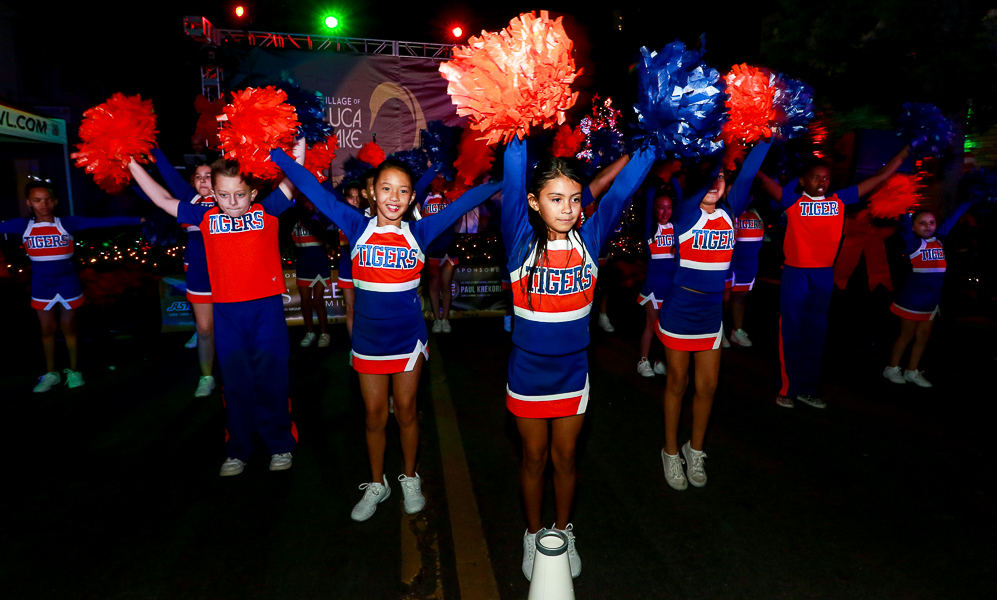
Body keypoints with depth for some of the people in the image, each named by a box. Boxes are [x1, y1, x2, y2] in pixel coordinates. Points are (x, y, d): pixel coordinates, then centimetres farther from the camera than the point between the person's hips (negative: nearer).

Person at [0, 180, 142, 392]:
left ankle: (74, 371, 23)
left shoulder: (67, 223, -10)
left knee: (69, 328, 10)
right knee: (47, 330, 13)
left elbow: (101, 222, -17)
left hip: (68, 286, -2)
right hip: (42, 288, 2)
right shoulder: (23, 226, -3)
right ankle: (51, 374, 27)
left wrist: (137, 220, -24)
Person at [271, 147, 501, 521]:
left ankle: (410, 478, 34)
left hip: (409, 336, 0)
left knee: (406, 409, 13)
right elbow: (313, 189, -5)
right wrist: (276, 152, -5)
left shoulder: (419, 232, -5)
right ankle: (377, 484, 33)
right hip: (368, 337, 1)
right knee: (374, 413, 12)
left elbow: (464, 203, -4)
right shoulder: (358, 228, -5)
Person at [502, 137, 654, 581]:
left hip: (573, 371, 2)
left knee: (565, 458, 18)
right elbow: (513, 182, -26)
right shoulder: (522, 242, -14)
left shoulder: (589, 239, -7)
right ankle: (534, 536, 40)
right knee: (534, 458, 17)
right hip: (528, 372, -1)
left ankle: (563, 533, 42)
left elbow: (623, 187, -10)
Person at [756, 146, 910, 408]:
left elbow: (879, 177, 14)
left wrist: (906, 150, 15)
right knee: (791, 334, 3)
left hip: (824, 276, 5)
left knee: (816, 335, 12)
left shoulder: (839, 200, 7)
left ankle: (808, 389, 23)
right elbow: (764, 179, -17)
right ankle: (788, 389, 13)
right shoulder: (792, 201, -5)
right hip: (795, 275, -4)